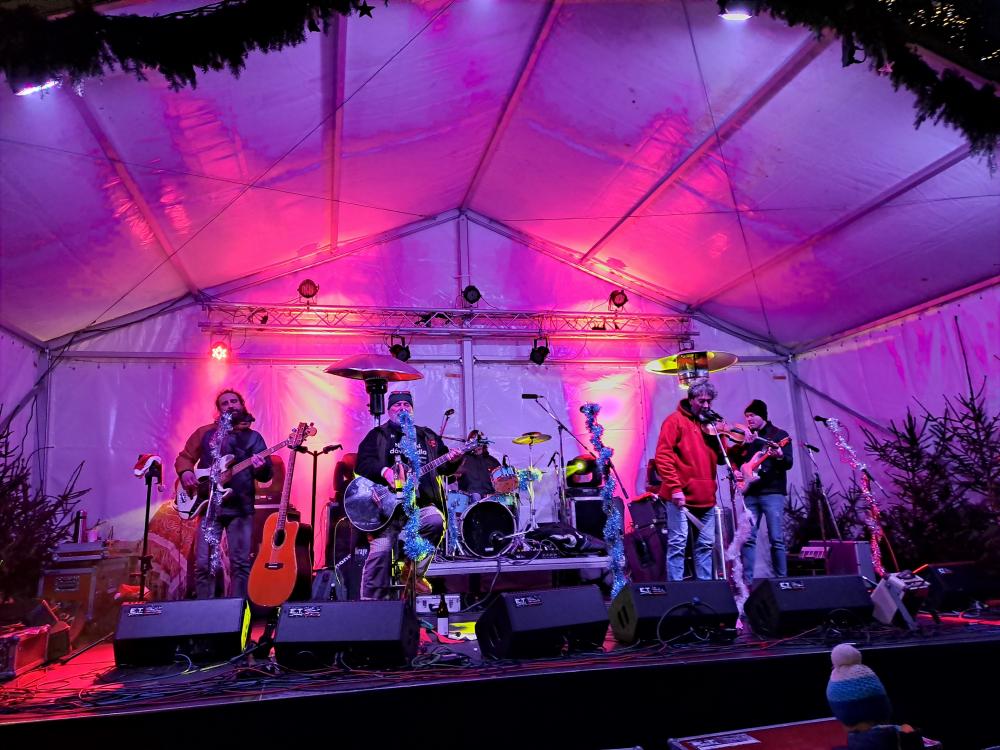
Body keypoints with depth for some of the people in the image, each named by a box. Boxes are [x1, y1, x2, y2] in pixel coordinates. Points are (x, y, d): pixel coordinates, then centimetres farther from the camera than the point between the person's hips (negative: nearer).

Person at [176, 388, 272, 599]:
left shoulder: (253, 437, 8)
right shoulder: (205, 432, 11)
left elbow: (267, 475, 2)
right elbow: (184, 457, 18)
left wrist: (261, 467, -22)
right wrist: (185, 472, -3)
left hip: (241, 508, 0)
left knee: (240, 564, 1)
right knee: (203, 563, -2)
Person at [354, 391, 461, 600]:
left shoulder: (427, 436, 20)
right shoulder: (377, 435, 9)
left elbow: (443, 466, 20)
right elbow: (362, 463, -5)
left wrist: (452, 460, -3)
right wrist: (384, 471, -22)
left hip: (421, 504, 3)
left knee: (436, 521, -26)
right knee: (380, 551, -13)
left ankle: (414, 571, -4)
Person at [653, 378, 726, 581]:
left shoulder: (710, 424, 15)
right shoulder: (676, 420, -3)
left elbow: (720, 457, 13)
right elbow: (663, 456, -12)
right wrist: (675, 488, -19)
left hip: (706, 497, 7)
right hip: (681, 496, -7)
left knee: (706, 544, 12)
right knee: (678, 543, -5)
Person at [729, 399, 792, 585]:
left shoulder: (779, 435, 1)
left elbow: (789, 463, -9)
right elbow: (733, 458, 23)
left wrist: (779, 456, -30)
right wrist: (735, 470, 2)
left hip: (772, 492, -4)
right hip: (750, 494, 5)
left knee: (776, 539, -6)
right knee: (748, 538, 2)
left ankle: (781, 579, 4)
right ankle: (747, 580, 7)